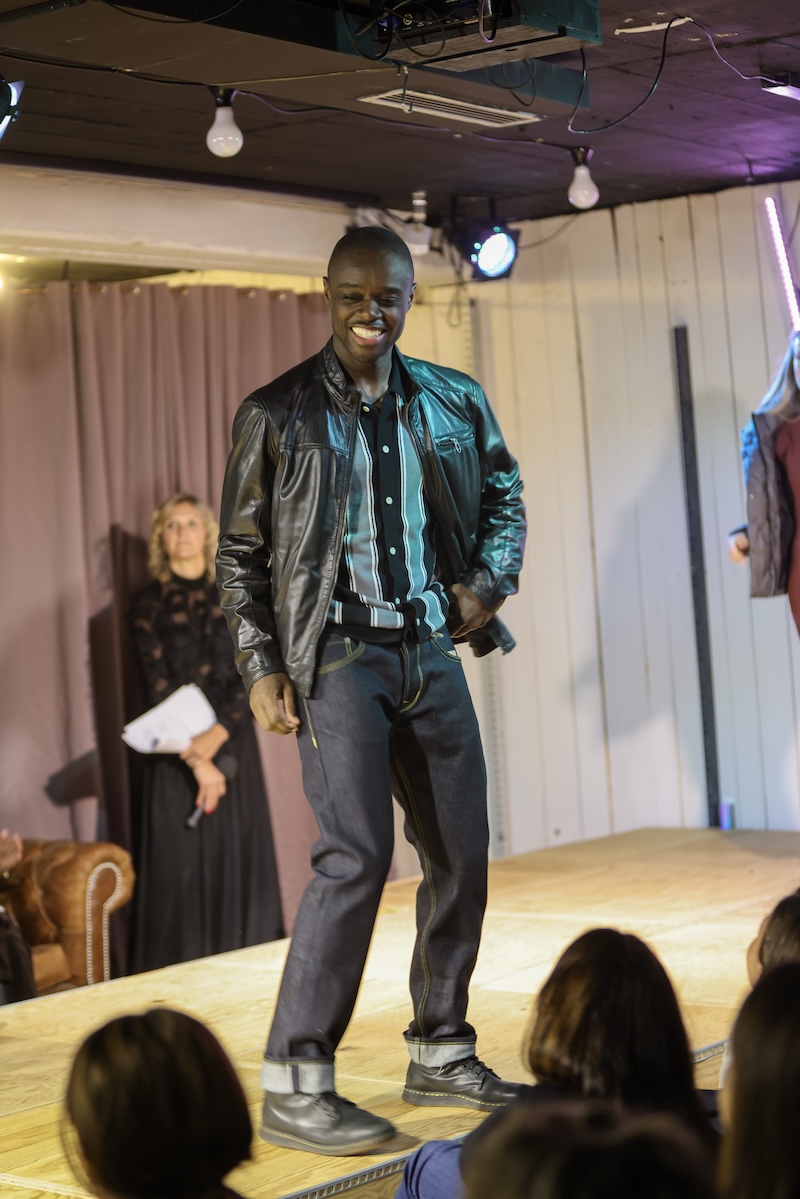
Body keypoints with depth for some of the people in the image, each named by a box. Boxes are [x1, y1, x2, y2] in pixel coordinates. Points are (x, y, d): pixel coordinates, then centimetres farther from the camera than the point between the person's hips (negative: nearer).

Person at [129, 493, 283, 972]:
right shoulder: (149, 604, 2)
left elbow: (250, 675, -1)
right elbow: (157, 688, -5)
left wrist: (218, 735, -17)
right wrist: (194, 760, -15)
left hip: (232, 744, 2)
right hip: (174, 751, -2)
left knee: (240, 858, 3)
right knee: (182, 865, -3)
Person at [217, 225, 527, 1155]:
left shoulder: (455, 403, 9)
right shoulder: (276, 413, -1)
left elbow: (503, 496, 21)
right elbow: (241, 554, 2)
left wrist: (490, 577, 1)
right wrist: (260, 667, -7)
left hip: (431, 651, 5)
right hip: (336, 657, -5)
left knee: (461, 852, 8)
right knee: (356, 854, -15)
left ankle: (440, 1053, 25)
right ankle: (294, 1086, -7)